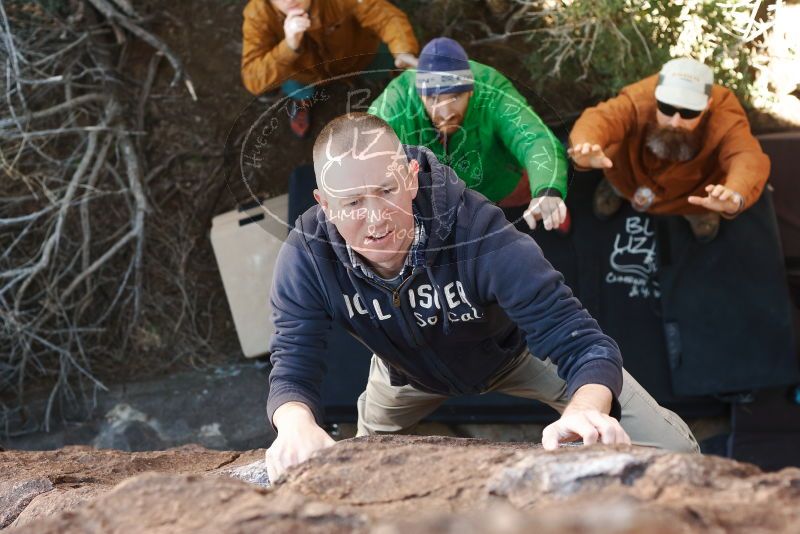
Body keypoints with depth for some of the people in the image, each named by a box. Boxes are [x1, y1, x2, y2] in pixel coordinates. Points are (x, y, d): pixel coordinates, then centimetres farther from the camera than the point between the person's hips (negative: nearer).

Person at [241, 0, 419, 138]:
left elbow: (387, 16, -36)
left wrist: (405, 52, -56)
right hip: (305, 71, 0)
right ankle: (302, 100, 17)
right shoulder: (258, 15, -36)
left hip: (356, 57, 0)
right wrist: (289, 46, -55)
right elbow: (253, 81, -39)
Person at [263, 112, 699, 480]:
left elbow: (580, 343, -46)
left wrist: (584, 414, -70)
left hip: (517, 351, -2)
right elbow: (292, 371, -36)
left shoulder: (478, 233, -42)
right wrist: (297, 426, -62)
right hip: (410, 374, 2)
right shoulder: (306, 258, -34)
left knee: (672, 449, -10)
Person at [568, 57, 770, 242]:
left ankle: (698, 208, 18)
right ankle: (618, 186, 19)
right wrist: (585, 149, -78)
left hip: (693, 192, -1)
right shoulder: (639, 100, -38)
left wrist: (735, 197, -77)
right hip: (631, 179, 1)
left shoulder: (725, 115, -39)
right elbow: (598, 119, -53)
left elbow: (749, 158, -54)